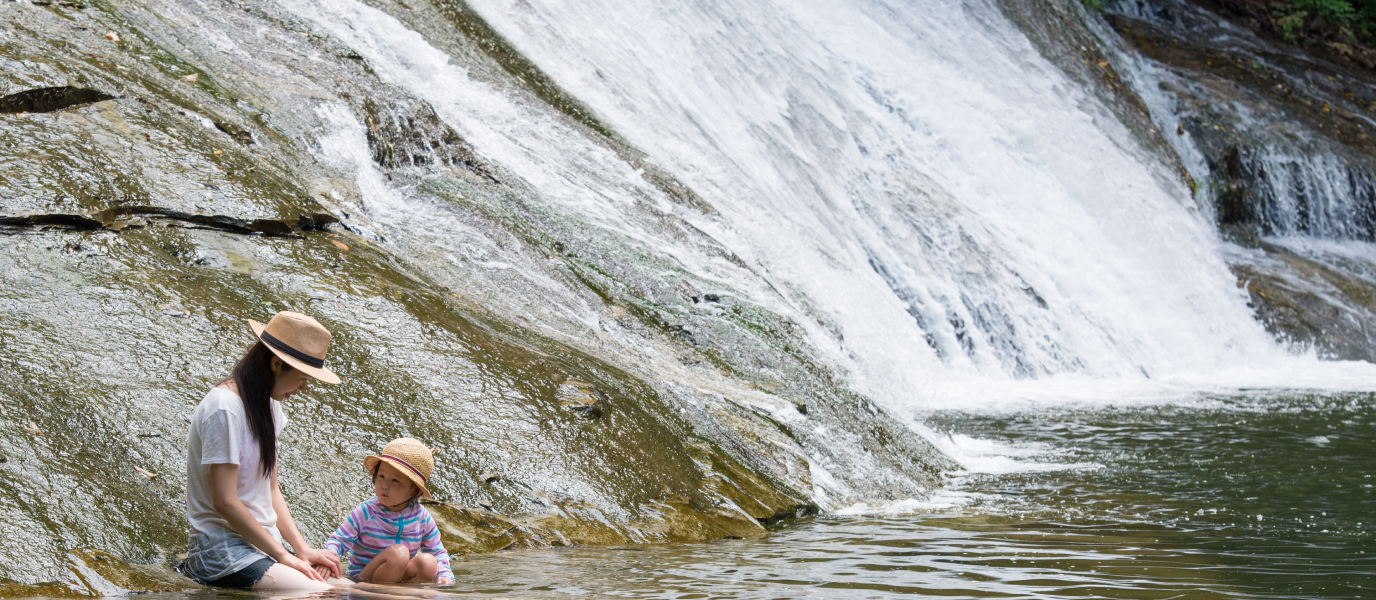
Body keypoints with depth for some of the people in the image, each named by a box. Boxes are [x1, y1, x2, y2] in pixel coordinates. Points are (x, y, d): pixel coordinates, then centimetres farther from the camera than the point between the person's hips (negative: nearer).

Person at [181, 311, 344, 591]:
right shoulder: (225, 408, -15)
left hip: (263, 542, 10)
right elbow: (225, 501, -18)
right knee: (324, 593, -29)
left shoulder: (269, 406, 14)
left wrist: (302, 549, 3)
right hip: (224, 546, -10)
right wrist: (283, 556, -14)